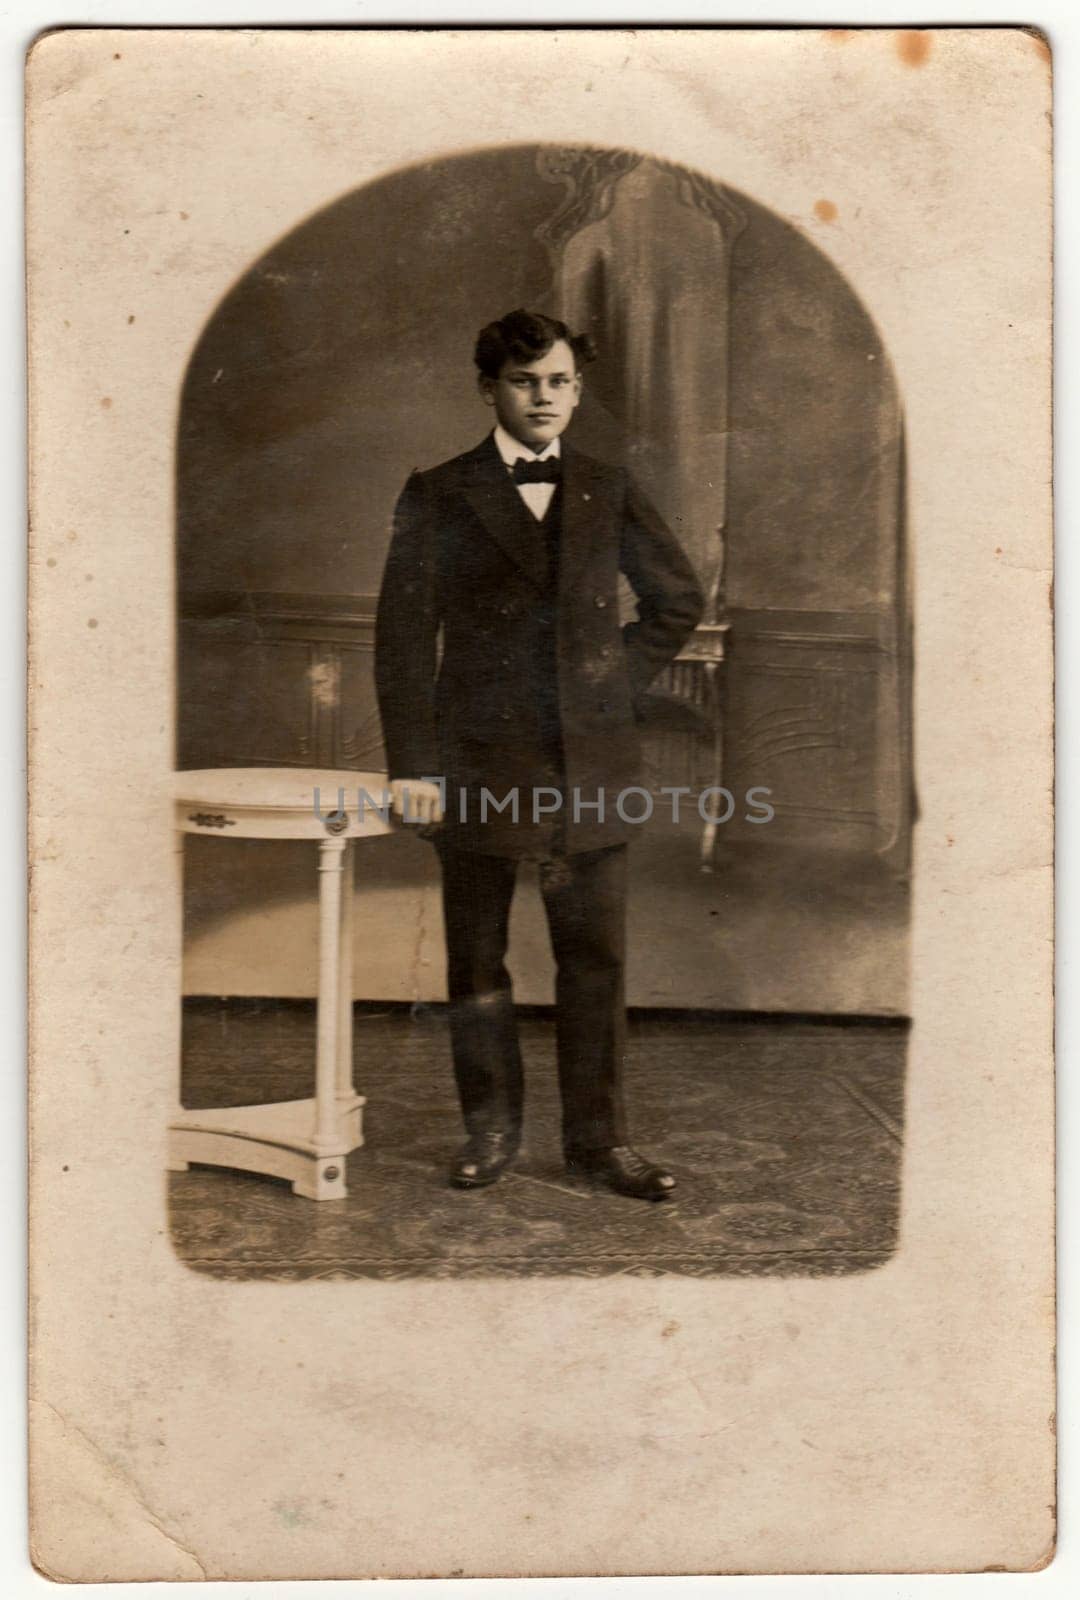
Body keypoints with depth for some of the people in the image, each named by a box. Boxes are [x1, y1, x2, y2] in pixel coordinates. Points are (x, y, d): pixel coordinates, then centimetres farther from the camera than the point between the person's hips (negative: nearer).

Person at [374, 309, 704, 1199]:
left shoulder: (609, 495, 10)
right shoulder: (438, 499, 2)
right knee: (476, 962, 8)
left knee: (596, 959, 5)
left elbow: (679, 601, 20)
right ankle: (492, 1129, 25)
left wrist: (624, 681, 7)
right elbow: (404, 637, -2)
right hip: (479, 765, -1)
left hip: (592, 764, 2)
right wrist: (412, 765, -8)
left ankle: (599, 1139, 19)